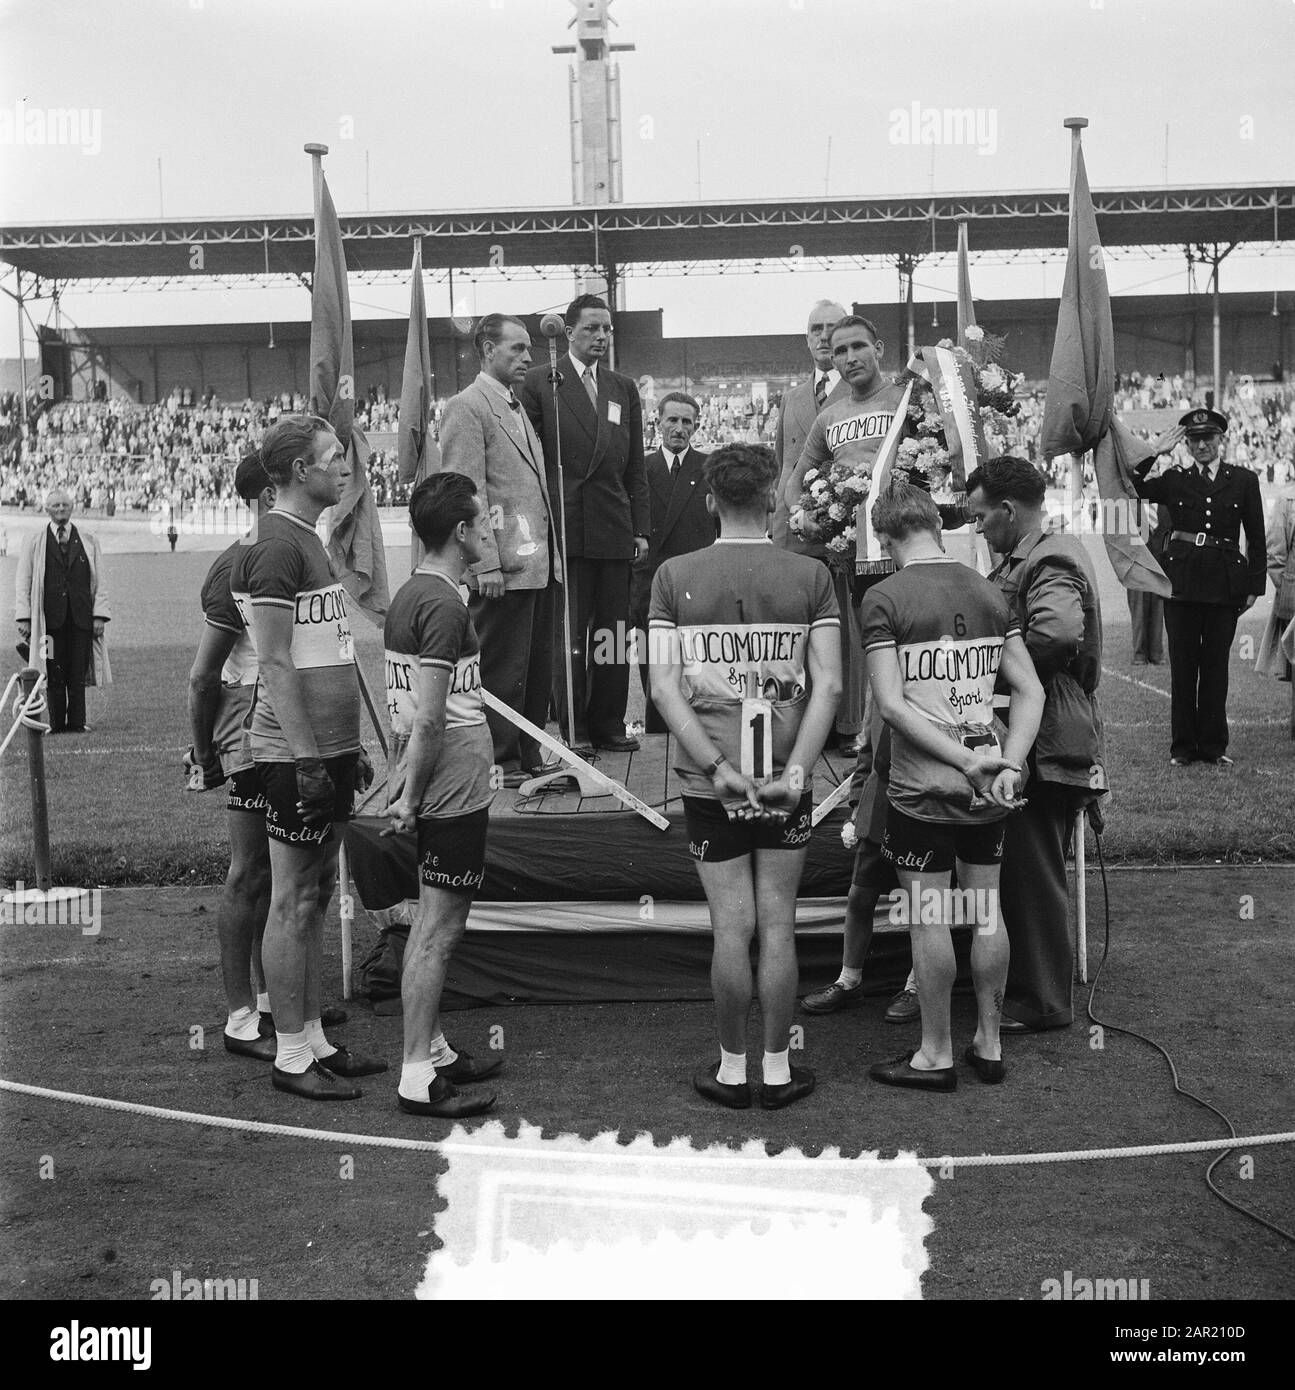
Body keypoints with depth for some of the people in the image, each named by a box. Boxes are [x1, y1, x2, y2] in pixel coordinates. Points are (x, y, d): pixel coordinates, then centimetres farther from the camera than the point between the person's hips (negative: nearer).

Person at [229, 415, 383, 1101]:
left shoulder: (309, 539, 16)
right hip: (297, 754, -10)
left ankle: (314, 1040, 22)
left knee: (317, 895, 14)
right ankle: (291, 1057, 6)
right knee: (293, 902, -2)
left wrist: (351, 746, 21)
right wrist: (307, 757, -21)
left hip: (328, 750, 10)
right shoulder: (276, 545, -15)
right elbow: (275, 663, -19)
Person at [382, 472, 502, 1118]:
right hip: (453, 792, -10)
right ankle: (417, 1078, 1)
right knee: (438, 930, -5)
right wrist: (411, 795, -14)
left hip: (432, 791, 10)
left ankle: (434, 1050, 27)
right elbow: (428, 720, -22)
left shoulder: (409, 594, 12)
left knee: (433, 922, 17)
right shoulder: (444, 606, -19)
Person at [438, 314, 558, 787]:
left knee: (538, 669, 12)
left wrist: (553, 553, 17)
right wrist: (485, 563, -19)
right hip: (503, 568, -9)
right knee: (501, 672, -2)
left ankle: (530, 756, 21)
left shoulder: (520, 408, 20)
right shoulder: (466, 407, -8)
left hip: (540, 564, 9)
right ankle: (500, 762, 7)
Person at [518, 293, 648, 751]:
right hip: (563, 525, -4)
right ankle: (569, 727, 4)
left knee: (612, 631, 6)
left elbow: (635, 467, 16)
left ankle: (607, 724, 14)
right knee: (569, 631, -2)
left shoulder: (624, 388, 16)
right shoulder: (540, 383, 2)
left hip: (614, 528, 4)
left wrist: (640, 528, 9)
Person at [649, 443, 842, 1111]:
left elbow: (664, 688, -8)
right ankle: (777, 1069, 17)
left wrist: (716, 767, -10)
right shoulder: (810, 576, -1)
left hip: (708, 782, 0)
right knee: (777, 925, 8)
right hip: (787, 780, 0)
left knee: (731, 926, 5)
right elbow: (828, 684, -9)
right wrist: (795, 770, -11)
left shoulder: (674, 576, -1)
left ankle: (732, 1069, 16)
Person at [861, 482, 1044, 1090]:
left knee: (929, 920, 4)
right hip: (988, 790, 5)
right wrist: (1007, 763, -6)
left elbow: (892, 705, -17)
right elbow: (1030, 690, 2)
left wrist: (967, 761, -17)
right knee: (986, 911, 13)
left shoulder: (884, 599, -10)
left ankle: (935, 1055, 13)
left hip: (922, 788, -5)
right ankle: (989, 1044, 24)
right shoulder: (990, 593, 6)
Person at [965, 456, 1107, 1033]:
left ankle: (1042, 1002, 10)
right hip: (1039, 741, 10)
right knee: (1025, 871, 17)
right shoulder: (1028, 559, 17)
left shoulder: (1050, 562, -15)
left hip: (1047, 743, -10)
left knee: (1034, 873, 0)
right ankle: (1025, 985, 29)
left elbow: (1059, 631, -32)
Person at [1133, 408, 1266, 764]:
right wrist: (1153, 453, -7)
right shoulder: (1174, 480, 8)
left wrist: (1255, 585, 4)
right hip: (1182, 582, 0)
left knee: (1216, 665, 5)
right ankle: (1182, 746, 10)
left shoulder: (1244, 481, 8)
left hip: (1225, 584, 0)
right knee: (1182, 665, 3)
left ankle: (1214, 746, 13)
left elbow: (1256, 539, 9)